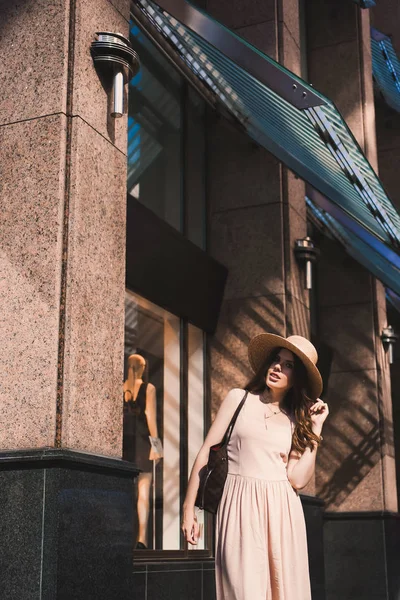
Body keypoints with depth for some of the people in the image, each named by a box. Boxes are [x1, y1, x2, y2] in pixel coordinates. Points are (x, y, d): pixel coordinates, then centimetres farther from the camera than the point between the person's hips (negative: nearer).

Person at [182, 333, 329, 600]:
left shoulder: (296, 420, 12)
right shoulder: (239, 399, 5)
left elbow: (298, 479, 0)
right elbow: (207, 452, 3)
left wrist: (316, 428, 2)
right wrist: (189, 507, -1)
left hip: (281, 512, 3)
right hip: (242, 508, -3)